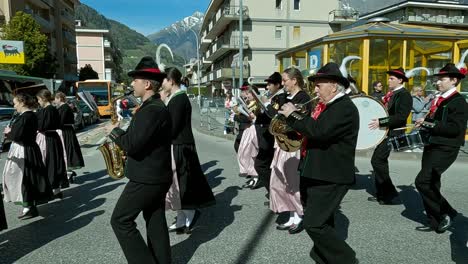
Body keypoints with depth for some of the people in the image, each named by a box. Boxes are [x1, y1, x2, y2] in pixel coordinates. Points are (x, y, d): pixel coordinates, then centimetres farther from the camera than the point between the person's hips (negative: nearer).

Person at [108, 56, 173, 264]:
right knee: (155, 221, 15)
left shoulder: (151, 109, -22)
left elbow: (132, 145, -26)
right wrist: (123, 133, 6)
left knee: (121, 220, 1)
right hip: (156, 175, 10)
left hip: (146, 178, -10)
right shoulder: (156, 106, 13)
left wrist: (114, 131, -9)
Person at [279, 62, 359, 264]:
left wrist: (293, 115, -19)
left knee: (314, 224, -11)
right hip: (320, 174, 10)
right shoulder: (329, 105, 12)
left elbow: (319, 131, -31)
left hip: (330, 177, -10)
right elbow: (314, 130, 18)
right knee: (322, 222, 20)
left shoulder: (345, 107, -18)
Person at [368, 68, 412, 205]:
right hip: (384, 131, 9)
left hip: (392, 133, -9)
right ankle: (381, 193, 23)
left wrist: (380, 122, -26)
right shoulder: (391, 94, 15)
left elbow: (401, 117, -22)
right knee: (380, 161, 13)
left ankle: (390, 194, -2)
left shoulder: (404, 95, -12)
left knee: (377, 160, -12)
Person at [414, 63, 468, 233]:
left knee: (422, 181, -16)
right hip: (432, 146, 9)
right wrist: (424, 123, 5)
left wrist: (430, 124, -18)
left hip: (445, 149, -9)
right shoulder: (438, 100, 15)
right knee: (430, 184, 10)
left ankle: (447, 213, 3)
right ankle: (435, 221, 22)